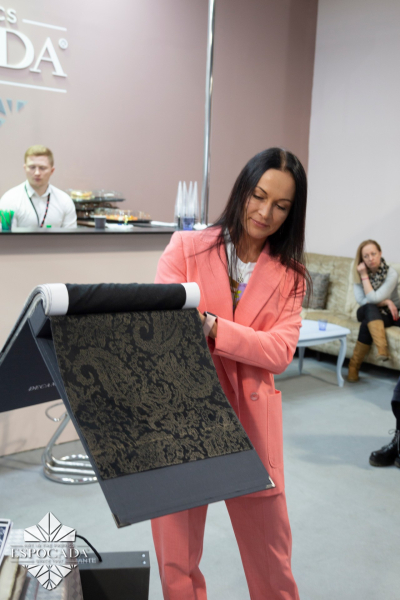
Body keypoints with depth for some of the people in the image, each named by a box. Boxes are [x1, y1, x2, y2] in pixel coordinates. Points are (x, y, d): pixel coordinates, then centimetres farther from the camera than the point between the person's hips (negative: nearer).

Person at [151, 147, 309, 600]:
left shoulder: (289, 275, 5)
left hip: (250, 417, 2)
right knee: (177, 545, 8)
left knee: (268, 541, 14)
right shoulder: (186, 248, 0)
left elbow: (281, 351, -9)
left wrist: (211, 327, -24)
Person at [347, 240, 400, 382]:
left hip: (388, 314, -2)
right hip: (367, 312, 2)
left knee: (367, 324, -36)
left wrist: (365, 276, -24)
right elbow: (361, 300, -13)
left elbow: (373, 298, -27)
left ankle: (354, 365, -32)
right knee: (371, 308, -36)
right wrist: (385, 302, -21)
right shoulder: (359, 272, -8)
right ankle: (382, 348, -50)